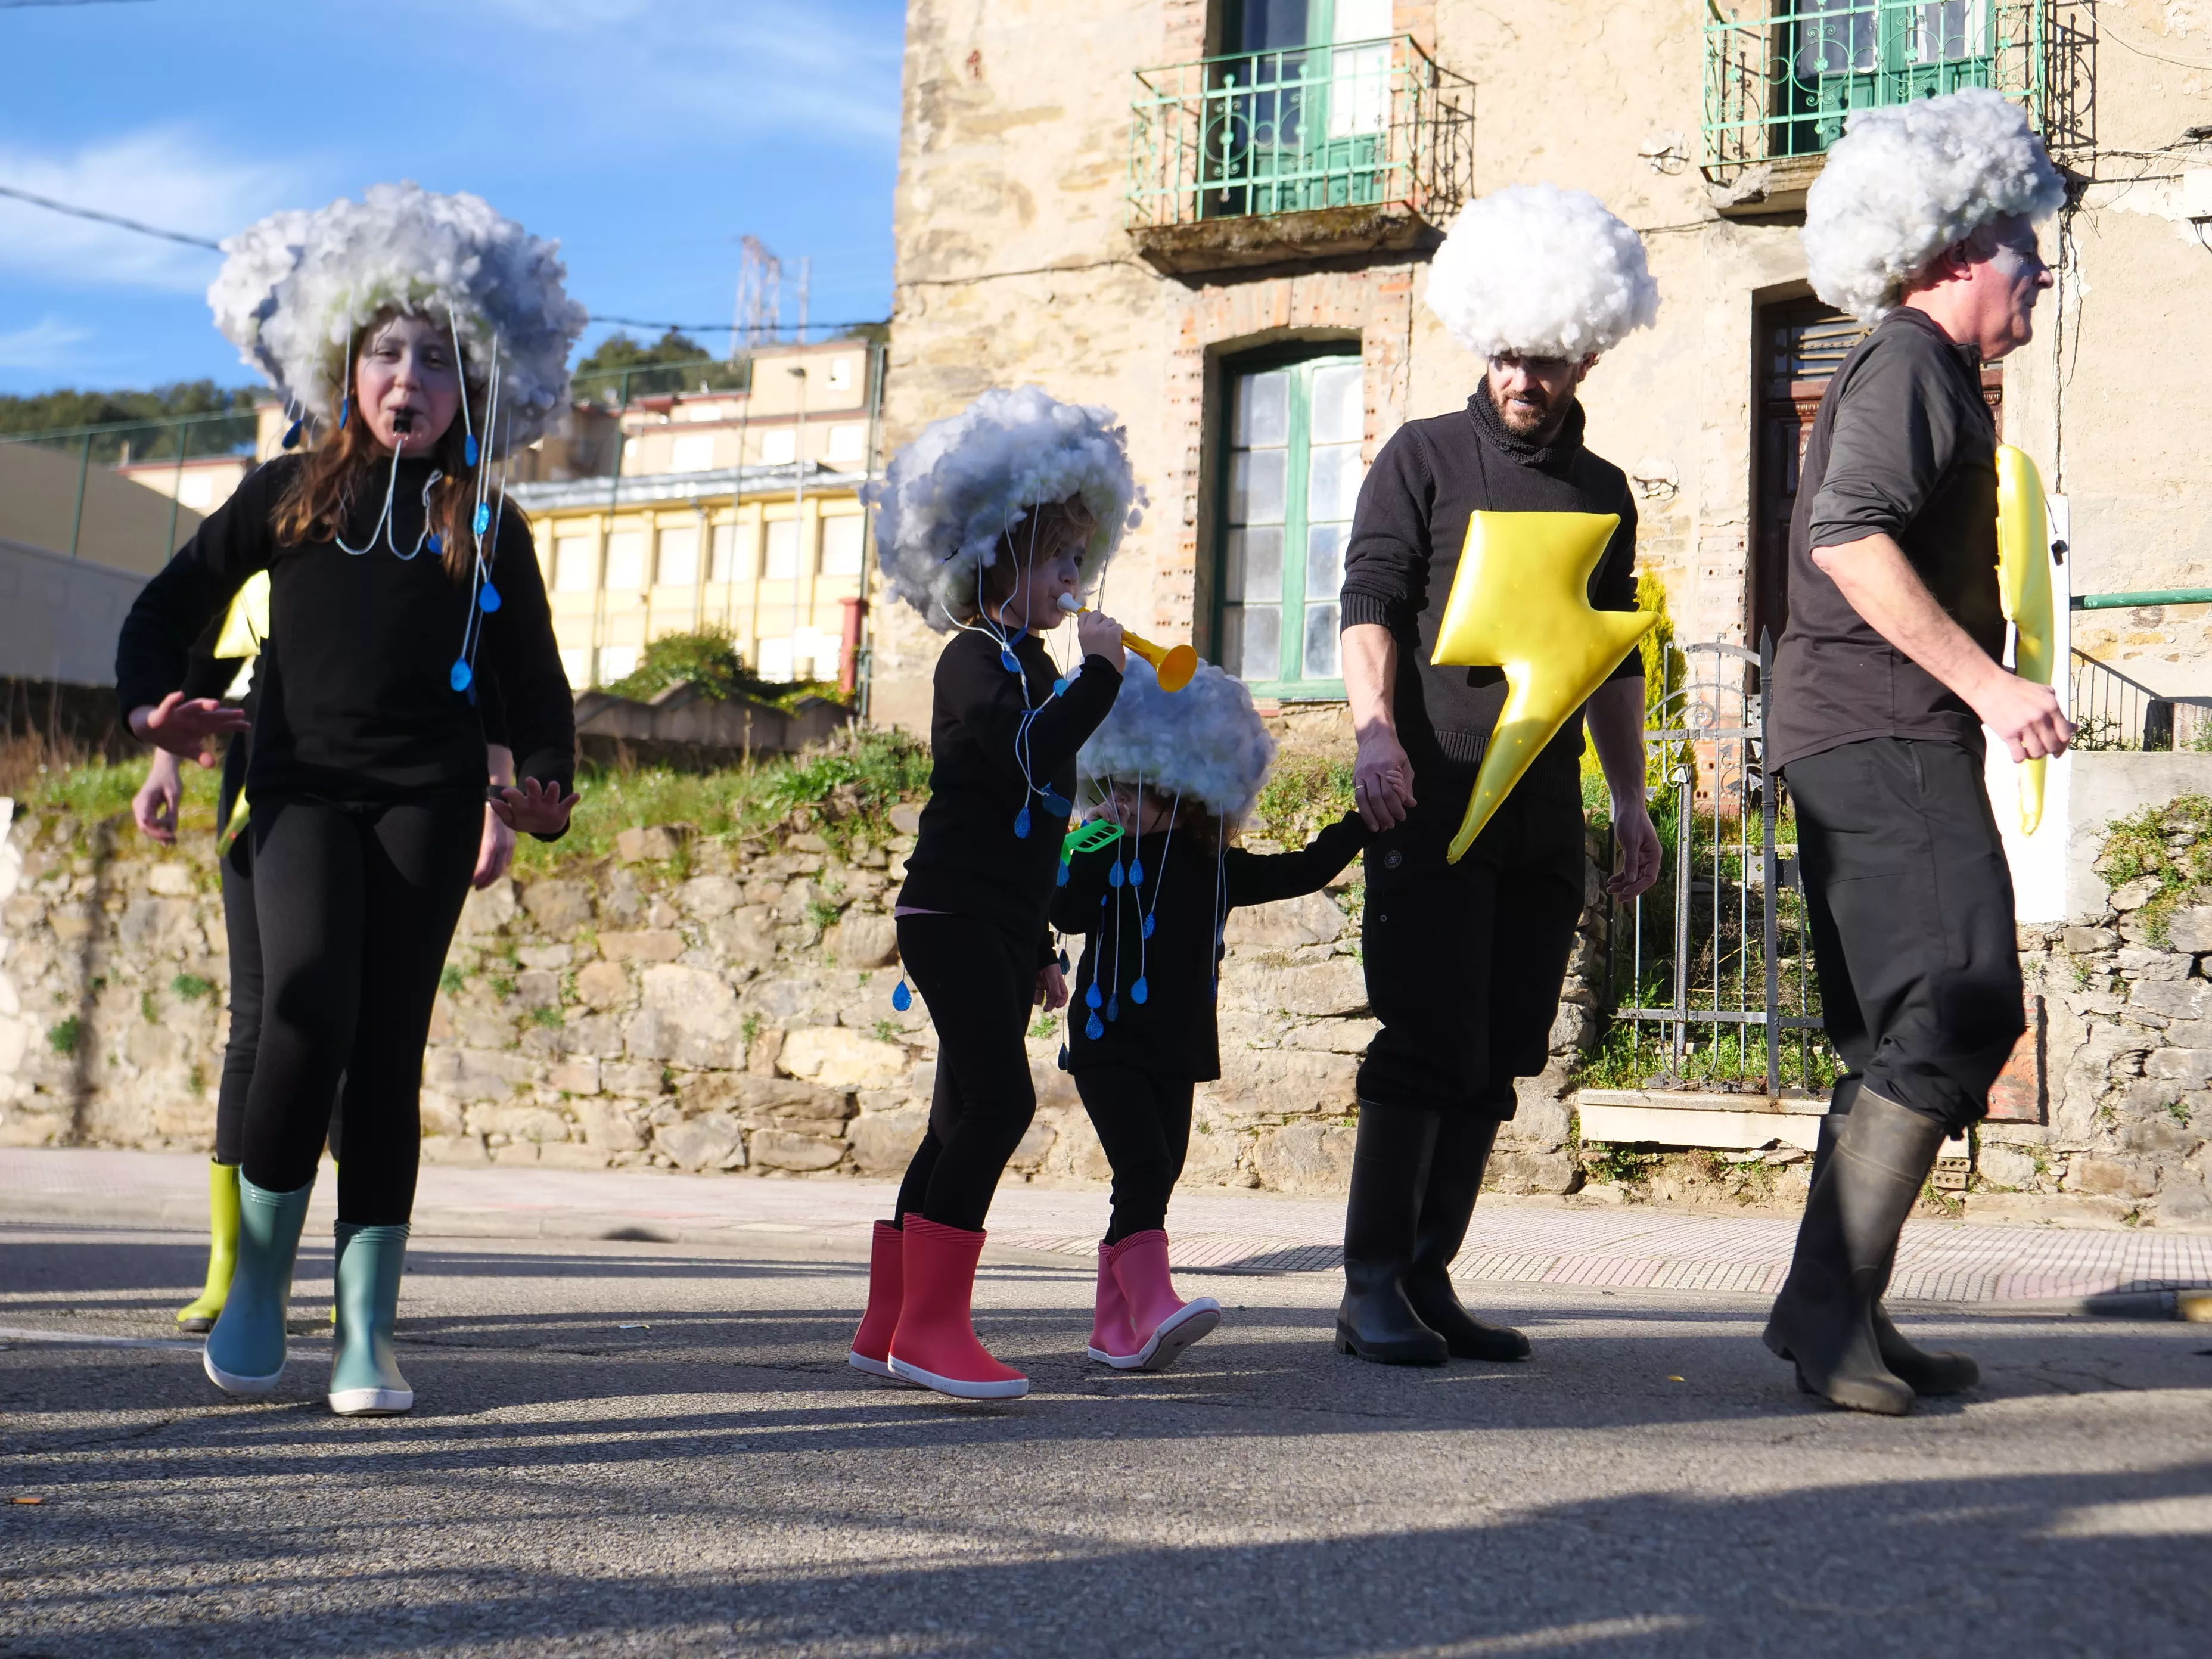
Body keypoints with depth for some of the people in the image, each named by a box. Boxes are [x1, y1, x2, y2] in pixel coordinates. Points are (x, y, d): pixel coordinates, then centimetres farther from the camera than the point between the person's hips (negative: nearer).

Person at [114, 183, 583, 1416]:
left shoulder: (487, 529, 11)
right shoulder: (289, 496, 11)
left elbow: (534, 677, 12)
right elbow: (170, 606, 14)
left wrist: (549, 785, -6)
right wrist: (154, 705, -5)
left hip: (429, 798, 1)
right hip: (301, 786, 0)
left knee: (390, 1048, -3)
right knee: (308, 1017, -19)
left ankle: (367, 1335, 2)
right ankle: (260, 1276, 4)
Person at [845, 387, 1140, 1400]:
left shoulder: (1032, 668, 21)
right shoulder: (976, 659, -8)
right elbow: (1029, 757, -27)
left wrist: (1042, 952, 24)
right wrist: (1100, 673, -20)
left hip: (1002, 923, 10)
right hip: (952, 912, -10)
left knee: (967, 1117, 8)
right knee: (999, 1098, -17)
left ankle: (889, 1327, 14)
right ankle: (930, 1325, -13)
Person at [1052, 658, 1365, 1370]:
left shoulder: (1217, 870, 8)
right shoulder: (1109, 858, -2)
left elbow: (1304, 871, 14)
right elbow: (1068, 915, -18)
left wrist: (1363, 822, 9)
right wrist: (1090, 846, -18)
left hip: (1177, 1051, 5)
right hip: (1107, 1043, -5)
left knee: (1151, 1187, 7)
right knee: (1144, 1171, -20)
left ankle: (1114, 1331, 15)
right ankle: (1152, 1306, -28)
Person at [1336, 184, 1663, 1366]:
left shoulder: (1604, 492, 18)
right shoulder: (1424, 458, 4)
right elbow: (1370, 603, -6)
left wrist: (1630, 799, 19)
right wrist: (1374, 726, -22)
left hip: (1545, 812, 5)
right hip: (1432, 795, -5)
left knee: (1498, 1057, 5)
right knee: (1428, 1045, -10)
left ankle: (1429, 1280, 12)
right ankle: (1372, 1289, -4)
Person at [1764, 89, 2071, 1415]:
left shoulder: (1928, 376, 25)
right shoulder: (1908, 362, -7)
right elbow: (1847, 536, -22)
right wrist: (1988, 683, -23)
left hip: (1875, 740, 11)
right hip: (1884, 736, -11)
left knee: (1905, 1039, 9)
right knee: (1959, 1001, -17)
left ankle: (1839, 1319, 10)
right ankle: (1832, 1308, -18)